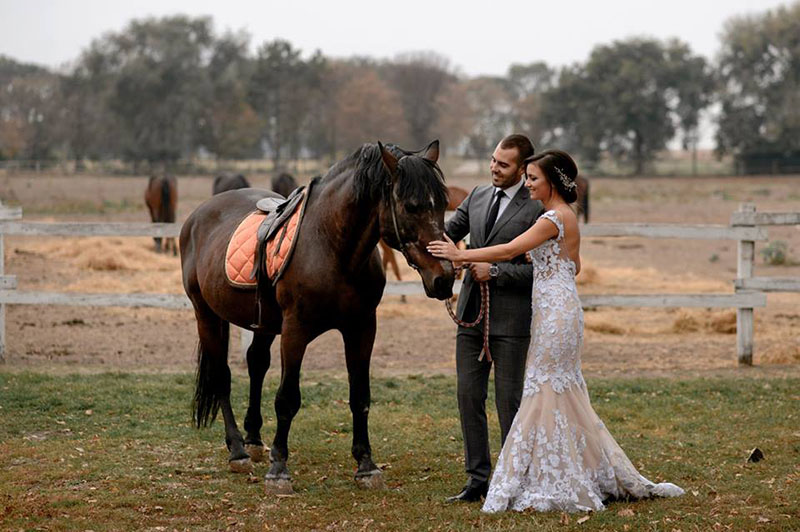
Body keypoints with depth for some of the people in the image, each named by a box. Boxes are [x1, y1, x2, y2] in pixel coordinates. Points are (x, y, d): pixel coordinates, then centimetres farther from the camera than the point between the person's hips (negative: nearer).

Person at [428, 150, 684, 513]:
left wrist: (460, 255, -16)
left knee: (544, 394, -5)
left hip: (555, 313, -10)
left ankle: (554, 487, -2)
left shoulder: (554, 218, -15)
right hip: (561, 310, 10)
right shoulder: (567, 217, 15)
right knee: (564, 394, 14)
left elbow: (508, 251, -20)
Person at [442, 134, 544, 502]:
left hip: (510, 319, -6)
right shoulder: (478, 197, 10)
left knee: (508, 400, 0)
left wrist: (495, 271, -18)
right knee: (469, 397, 7)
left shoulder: (537, 210, -9)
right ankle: (477, 479, 15)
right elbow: (448, 234, 17)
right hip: (471, 314, 6)